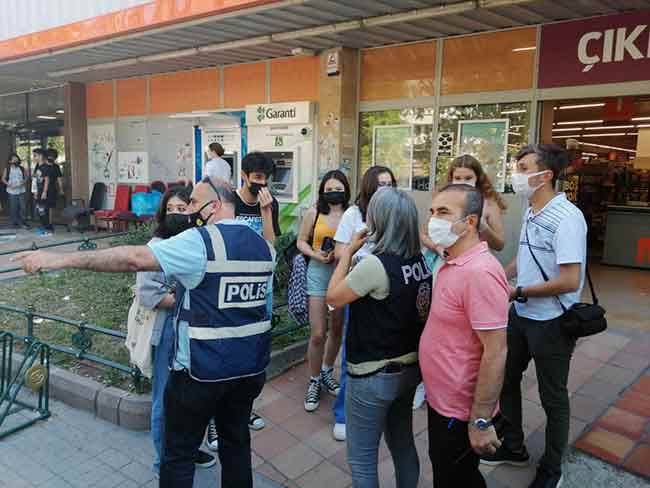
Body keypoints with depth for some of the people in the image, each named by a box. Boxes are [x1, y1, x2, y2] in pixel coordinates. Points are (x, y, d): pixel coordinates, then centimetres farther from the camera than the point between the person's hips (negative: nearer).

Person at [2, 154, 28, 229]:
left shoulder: (22, 168, 5)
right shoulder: (7, 169, 2)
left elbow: (26, 178, 7)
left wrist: (23, 182, -12)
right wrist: (9, 184, -12)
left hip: (21, 191, 1)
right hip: (12, 191, -1)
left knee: (22, 207, -2)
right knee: (13, 208, 1)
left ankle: (22, 222, 8)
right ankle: (15, 223, 11)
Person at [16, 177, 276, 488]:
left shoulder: (201, 241, -17)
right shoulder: (263, 245, 5)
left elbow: (134, 258, -24)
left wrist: (62, 259, -21)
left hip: (203, 370, -6)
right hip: (251, 368, 6)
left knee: (179, 453, 12)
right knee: (237, 442, 21)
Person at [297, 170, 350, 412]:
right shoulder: (313, 213, -3)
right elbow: (301, 241, 5)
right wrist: (316, 255, -12)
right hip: (319, 273, -2)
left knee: (337, 329, 15)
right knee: (318, 334, -2)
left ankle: (326, 372, 38)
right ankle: (314, 381, 19)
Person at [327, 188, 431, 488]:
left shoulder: (375, 264, -24)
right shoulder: (420, 261, -2)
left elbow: (333, 297, -12)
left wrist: (348, 251, -6)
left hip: (373, 375, -7)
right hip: (409, 368, 8)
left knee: (362, 460, 10)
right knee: (403, 445, 25)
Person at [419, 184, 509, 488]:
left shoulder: (479, 272, -28)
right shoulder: (453, 263, 4)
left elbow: (495, 353, -27)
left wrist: (480, 421, -24)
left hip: (460, 410, -9)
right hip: (442, 398, 9)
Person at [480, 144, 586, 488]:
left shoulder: (566, 218, -22)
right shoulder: (530, 214, 4)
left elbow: (569, 281, -27)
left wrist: (518, 292, -18)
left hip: (551, 322, -8)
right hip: (521, 315, 8)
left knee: (552, 397, 10)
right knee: (506, 378, 20)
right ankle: (514, 448, 42)